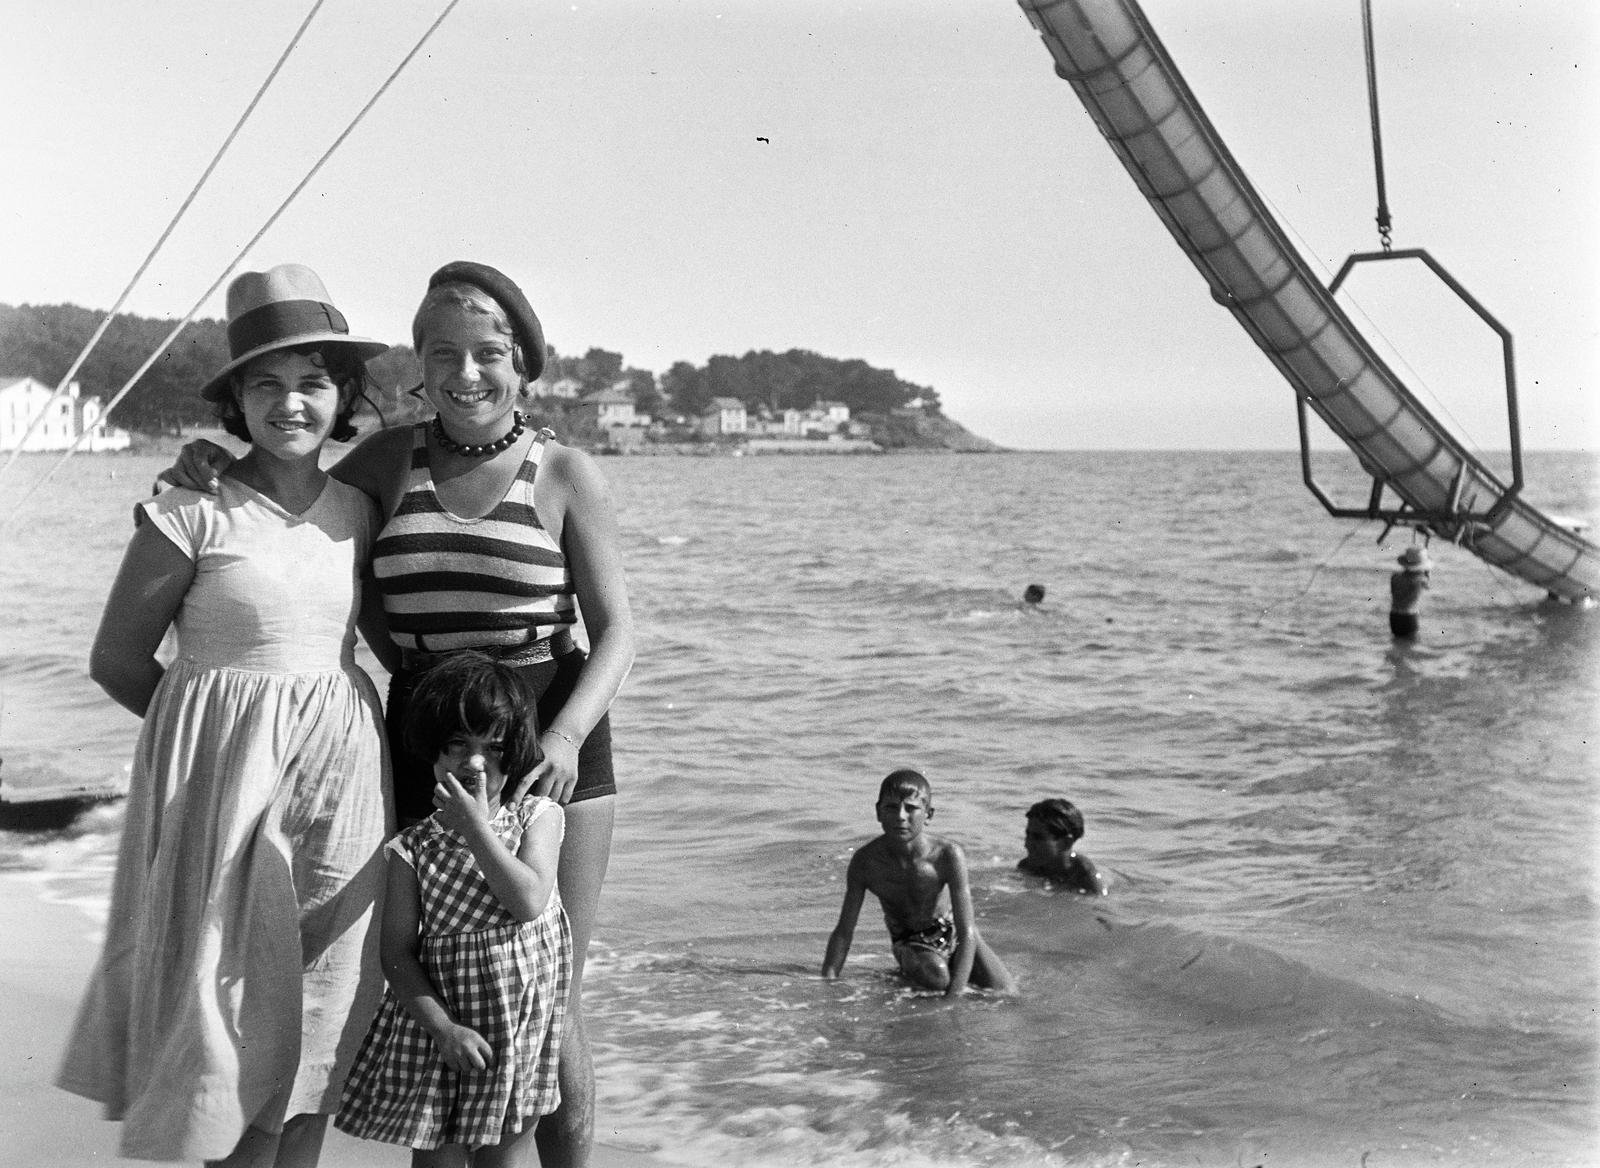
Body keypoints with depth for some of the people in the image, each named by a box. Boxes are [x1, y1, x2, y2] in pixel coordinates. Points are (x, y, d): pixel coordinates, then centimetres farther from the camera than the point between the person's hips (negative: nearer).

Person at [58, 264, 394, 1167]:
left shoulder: (358, 508, 4)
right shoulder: (193, 513, -10)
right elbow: (118, 662, -2)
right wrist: (227, 722, 3)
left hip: (341, 773, 4)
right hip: (226, 783, -4)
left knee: (322, 1022, 11)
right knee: (240, 1012, 4)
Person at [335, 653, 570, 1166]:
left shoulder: (537, 816, -3)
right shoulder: (412, 848, -6)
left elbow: (529, 902, -19)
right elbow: (397, 952, -7)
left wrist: (477, 828, -21)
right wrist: (443, 1028, -18)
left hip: (523, 1022, 1)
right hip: (440, 1017, -1)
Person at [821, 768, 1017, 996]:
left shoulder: (948, 855, -29)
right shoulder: (865, 861, -25)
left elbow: (967, 932, -30)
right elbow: (844, 932, -16)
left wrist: (955, 995, -40)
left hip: (952, 932, 1)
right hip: (910, 943, -1)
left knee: (1006, 995, -10)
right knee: (935, 977, -33)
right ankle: (909, 972, 1)